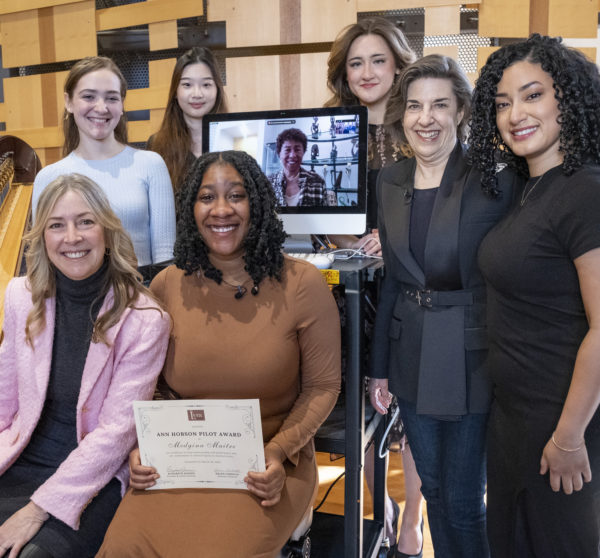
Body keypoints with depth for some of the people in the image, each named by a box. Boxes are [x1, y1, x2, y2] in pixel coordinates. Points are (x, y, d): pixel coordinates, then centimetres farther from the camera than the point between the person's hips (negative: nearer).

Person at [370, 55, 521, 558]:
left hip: (472, 359, -5)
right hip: (412, 358, 5)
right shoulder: (391, 181, 5)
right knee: (433, 489, 20)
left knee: (463, 501, 8)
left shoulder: (495, 178, -12)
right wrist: (380, 365, 12)